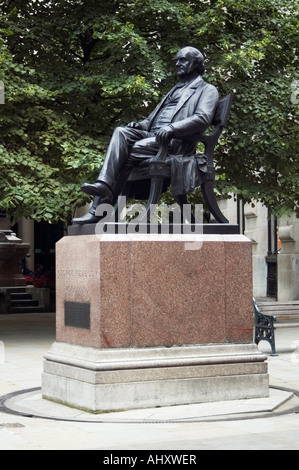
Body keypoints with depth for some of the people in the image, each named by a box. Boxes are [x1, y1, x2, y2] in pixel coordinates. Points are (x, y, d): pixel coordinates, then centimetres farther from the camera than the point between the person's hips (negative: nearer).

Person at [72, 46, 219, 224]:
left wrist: (172, 128, -25)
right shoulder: (176, 89, 35)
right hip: (152, 135, 7)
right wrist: (140, 124, 8)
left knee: (135, 149, -29)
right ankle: (104, 184, -38)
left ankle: (101, 207, -27)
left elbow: (203, 118, -10)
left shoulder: (207, 90, 9)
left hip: (176, 143, -7)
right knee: (121, 133, -22)